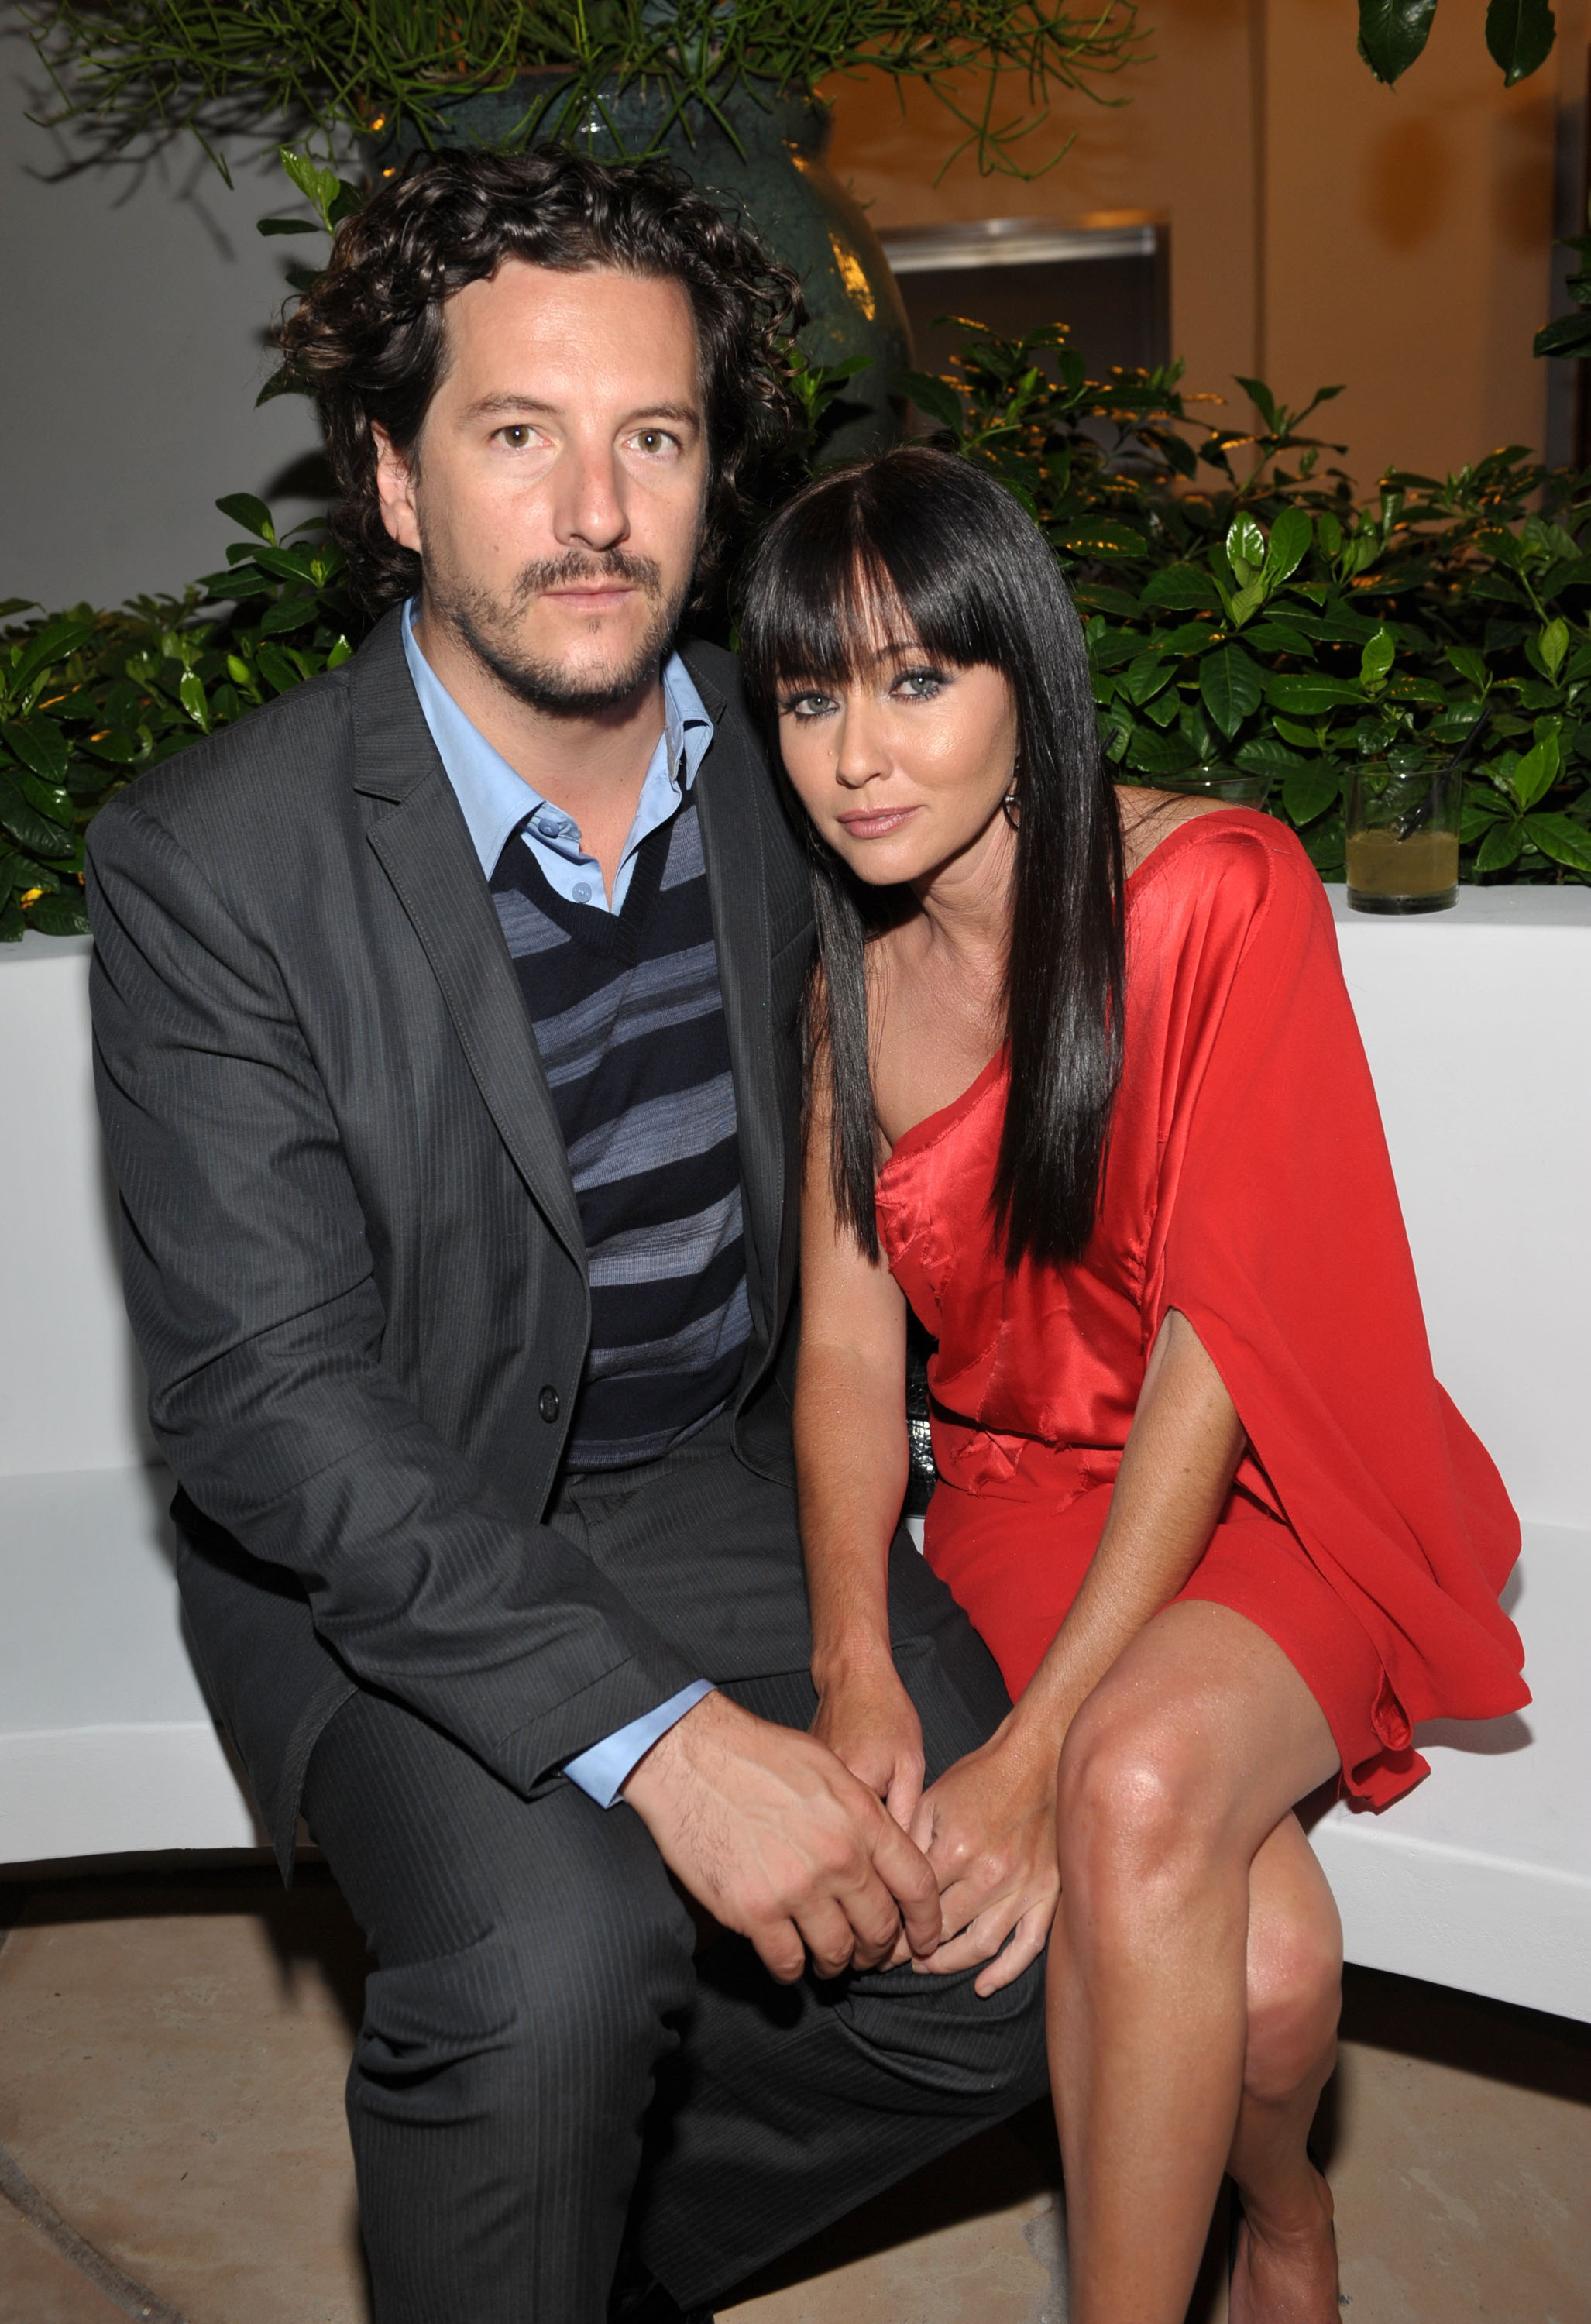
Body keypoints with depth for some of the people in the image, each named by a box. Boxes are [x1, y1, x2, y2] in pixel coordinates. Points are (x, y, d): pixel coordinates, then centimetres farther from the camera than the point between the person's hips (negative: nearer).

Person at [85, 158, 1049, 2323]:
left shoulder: (781, 763, -2)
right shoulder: (210, 861, -17)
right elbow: (266, 1395, -21)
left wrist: (842, 1570, 5)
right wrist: (658, 1732, -30)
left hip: (724, 1475, 5)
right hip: (379, 1542, -4)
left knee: (1020, 1957, -10)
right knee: (556, 1960, -30)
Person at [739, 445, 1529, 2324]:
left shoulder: (1217, 888, -15)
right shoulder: (851, 973, 2)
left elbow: (1217, 1332, -20)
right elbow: (846, 1342, -2)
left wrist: (1039, 1753, -24)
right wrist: (854, 1668, -19)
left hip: (1271, 1485, -3)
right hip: (1030, 1492, 3)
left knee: (1144, 1781, -34)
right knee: (1257, 1957, -23)